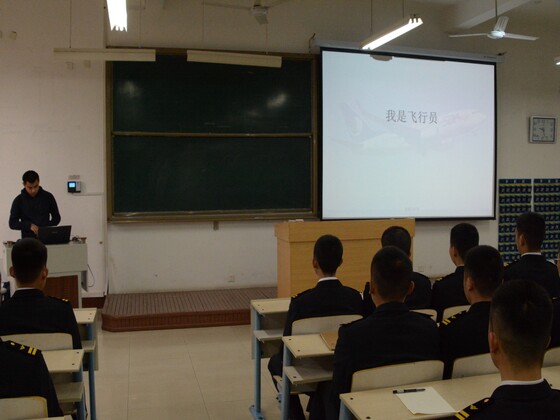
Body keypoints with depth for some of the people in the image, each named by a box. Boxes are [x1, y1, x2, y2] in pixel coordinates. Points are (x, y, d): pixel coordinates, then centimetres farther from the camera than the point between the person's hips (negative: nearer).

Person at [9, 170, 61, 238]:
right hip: (28, 240, 0)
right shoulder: (18, 200, 3)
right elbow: (12, 223, 2)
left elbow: (56, 217, 10)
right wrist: (29, 225, -14)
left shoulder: (48, 197, 4)